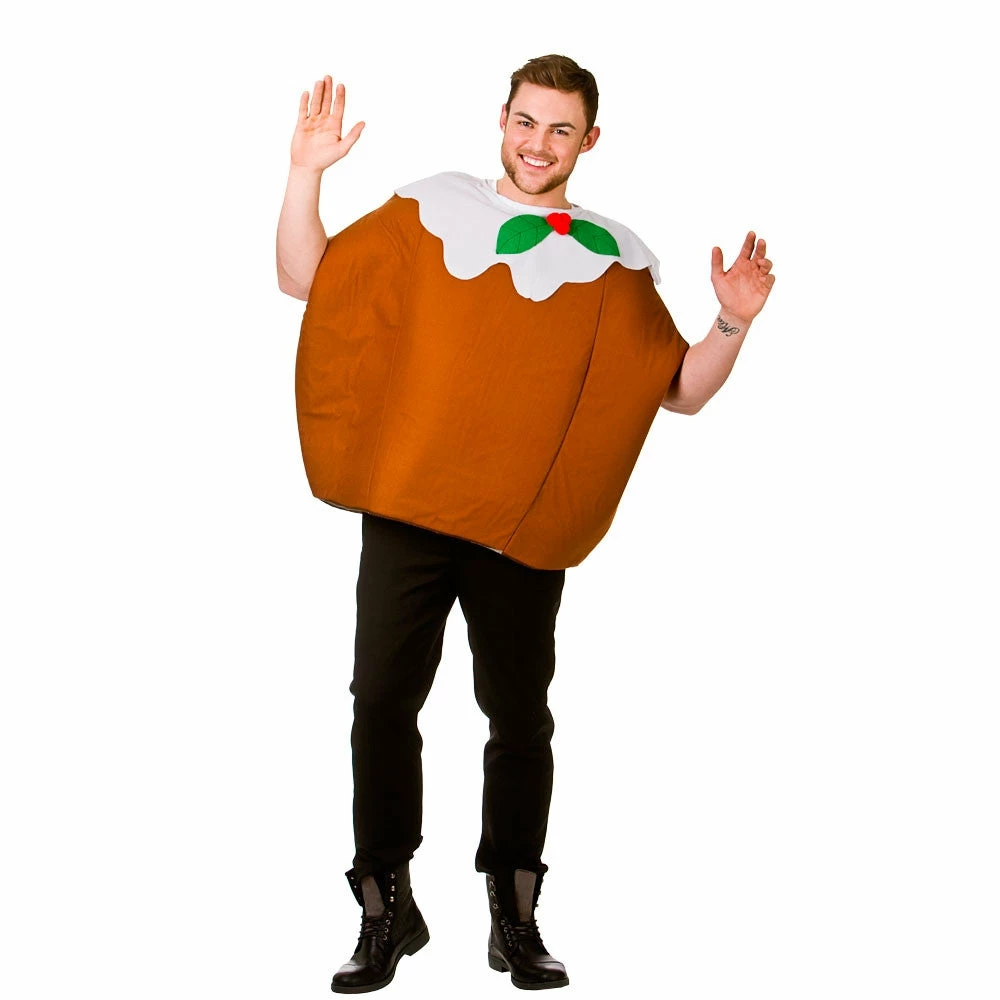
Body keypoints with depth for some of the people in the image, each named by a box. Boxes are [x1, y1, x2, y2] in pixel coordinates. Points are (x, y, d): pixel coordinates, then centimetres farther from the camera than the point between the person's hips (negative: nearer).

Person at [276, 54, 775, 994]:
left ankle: (515, 921, 21)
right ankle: (387, 911, 18)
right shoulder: (431, 209, 6)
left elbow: (683, 391, 9)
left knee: (520, 722, 6)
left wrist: (734, 322, -8)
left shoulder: (611, 258, 7)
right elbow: (304, 279, 7)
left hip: (524, 530, 0)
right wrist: (306, 171, -4)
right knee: (382, 706, 3)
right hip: (406, 512, 0)